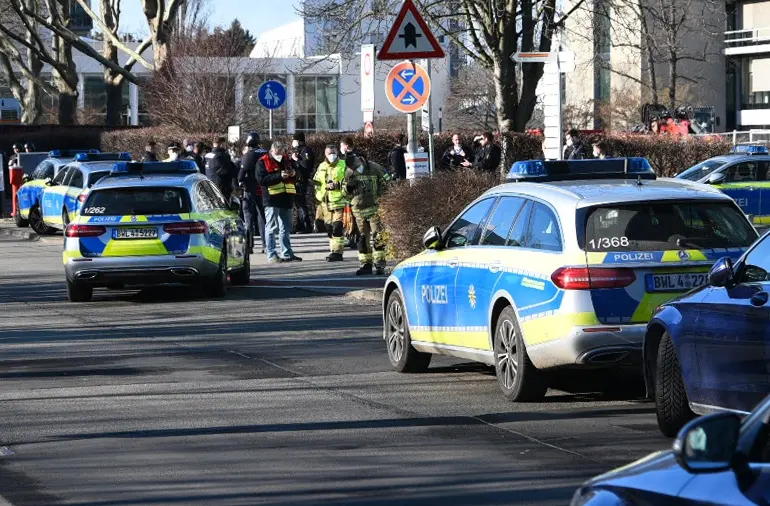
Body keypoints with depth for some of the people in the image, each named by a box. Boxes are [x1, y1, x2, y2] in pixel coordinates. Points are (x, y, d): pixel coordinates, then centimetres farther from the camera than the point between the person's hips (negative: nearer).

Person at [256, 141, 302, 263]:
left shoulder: (285, 160, 17)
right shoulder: (263, 162, -2)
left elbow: (294, 180, 25)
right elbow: (261, 179, -15)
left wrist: (293, 174, 1)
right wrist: (279, 176, -21)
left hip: (286, 198, 7)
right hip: (271, 199, -7)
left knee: (286, 228, 11)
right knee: (271, 227, -6)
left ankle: (287, 254, 16)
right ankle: (271, 255, -5)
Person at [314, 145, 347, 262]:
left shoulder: (343, 165, 0)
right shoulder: (321, 167, 17)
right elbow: (316, 183, 24)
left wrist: (337, 185, -18)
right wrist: (318, 199, 17)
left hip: (339, 202, -6)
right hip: (325, 203, 6)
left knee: (337, 227, -12)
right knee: (329, 228, 9)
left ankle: (337, 252, -13)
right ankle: (333, 250, 17)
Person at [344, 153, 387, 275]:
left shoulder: (375, 169, -7)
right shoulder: (349, 172, 2)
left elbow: (385, 185, 3)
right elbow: (347, 193, 9)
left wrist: (380, 199, -7)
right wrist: (349, 186, -13)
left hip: (374, 207, -3)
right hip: (359, 209, 3)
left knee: (378, 236, -8)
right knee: (363, 237, 6)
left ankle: (380, 264, -6)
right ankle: (366, 264, 12)